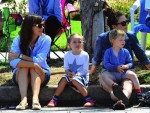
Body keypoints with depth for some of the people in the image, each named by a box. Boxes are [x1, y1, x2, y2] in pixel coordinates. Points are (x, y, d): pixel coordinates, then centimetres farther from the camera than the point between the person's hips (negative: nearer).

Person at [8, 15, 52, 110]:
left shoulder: (46, 39, -11)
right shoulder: (18, 40, -10)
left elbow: (39, 60, -23)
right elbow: (13, 62, -24)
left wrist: (20, 56, -22)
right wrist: (33, 64, -35)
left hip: (41, 75, 0)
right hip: (21, 75, 0)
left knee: (33, 68, -31)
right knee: (24, 67, -31)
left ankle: (35, 99, -52)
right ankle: (23, 100, -49)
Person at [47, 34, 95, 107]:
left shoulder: (85, 55, -8)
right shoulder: (67, 55, 2)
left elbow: (85, 70, -10)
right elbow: (66, 69, 5)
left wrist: (76, 74, -24)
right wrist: (68, 73, -19)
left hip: (82, 76, -4)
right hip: (71, 75, 4)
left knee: (75, 80, -35)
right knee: (64, 79, -27)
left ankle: (88, 99, -31)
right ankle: (54, 99, -21)